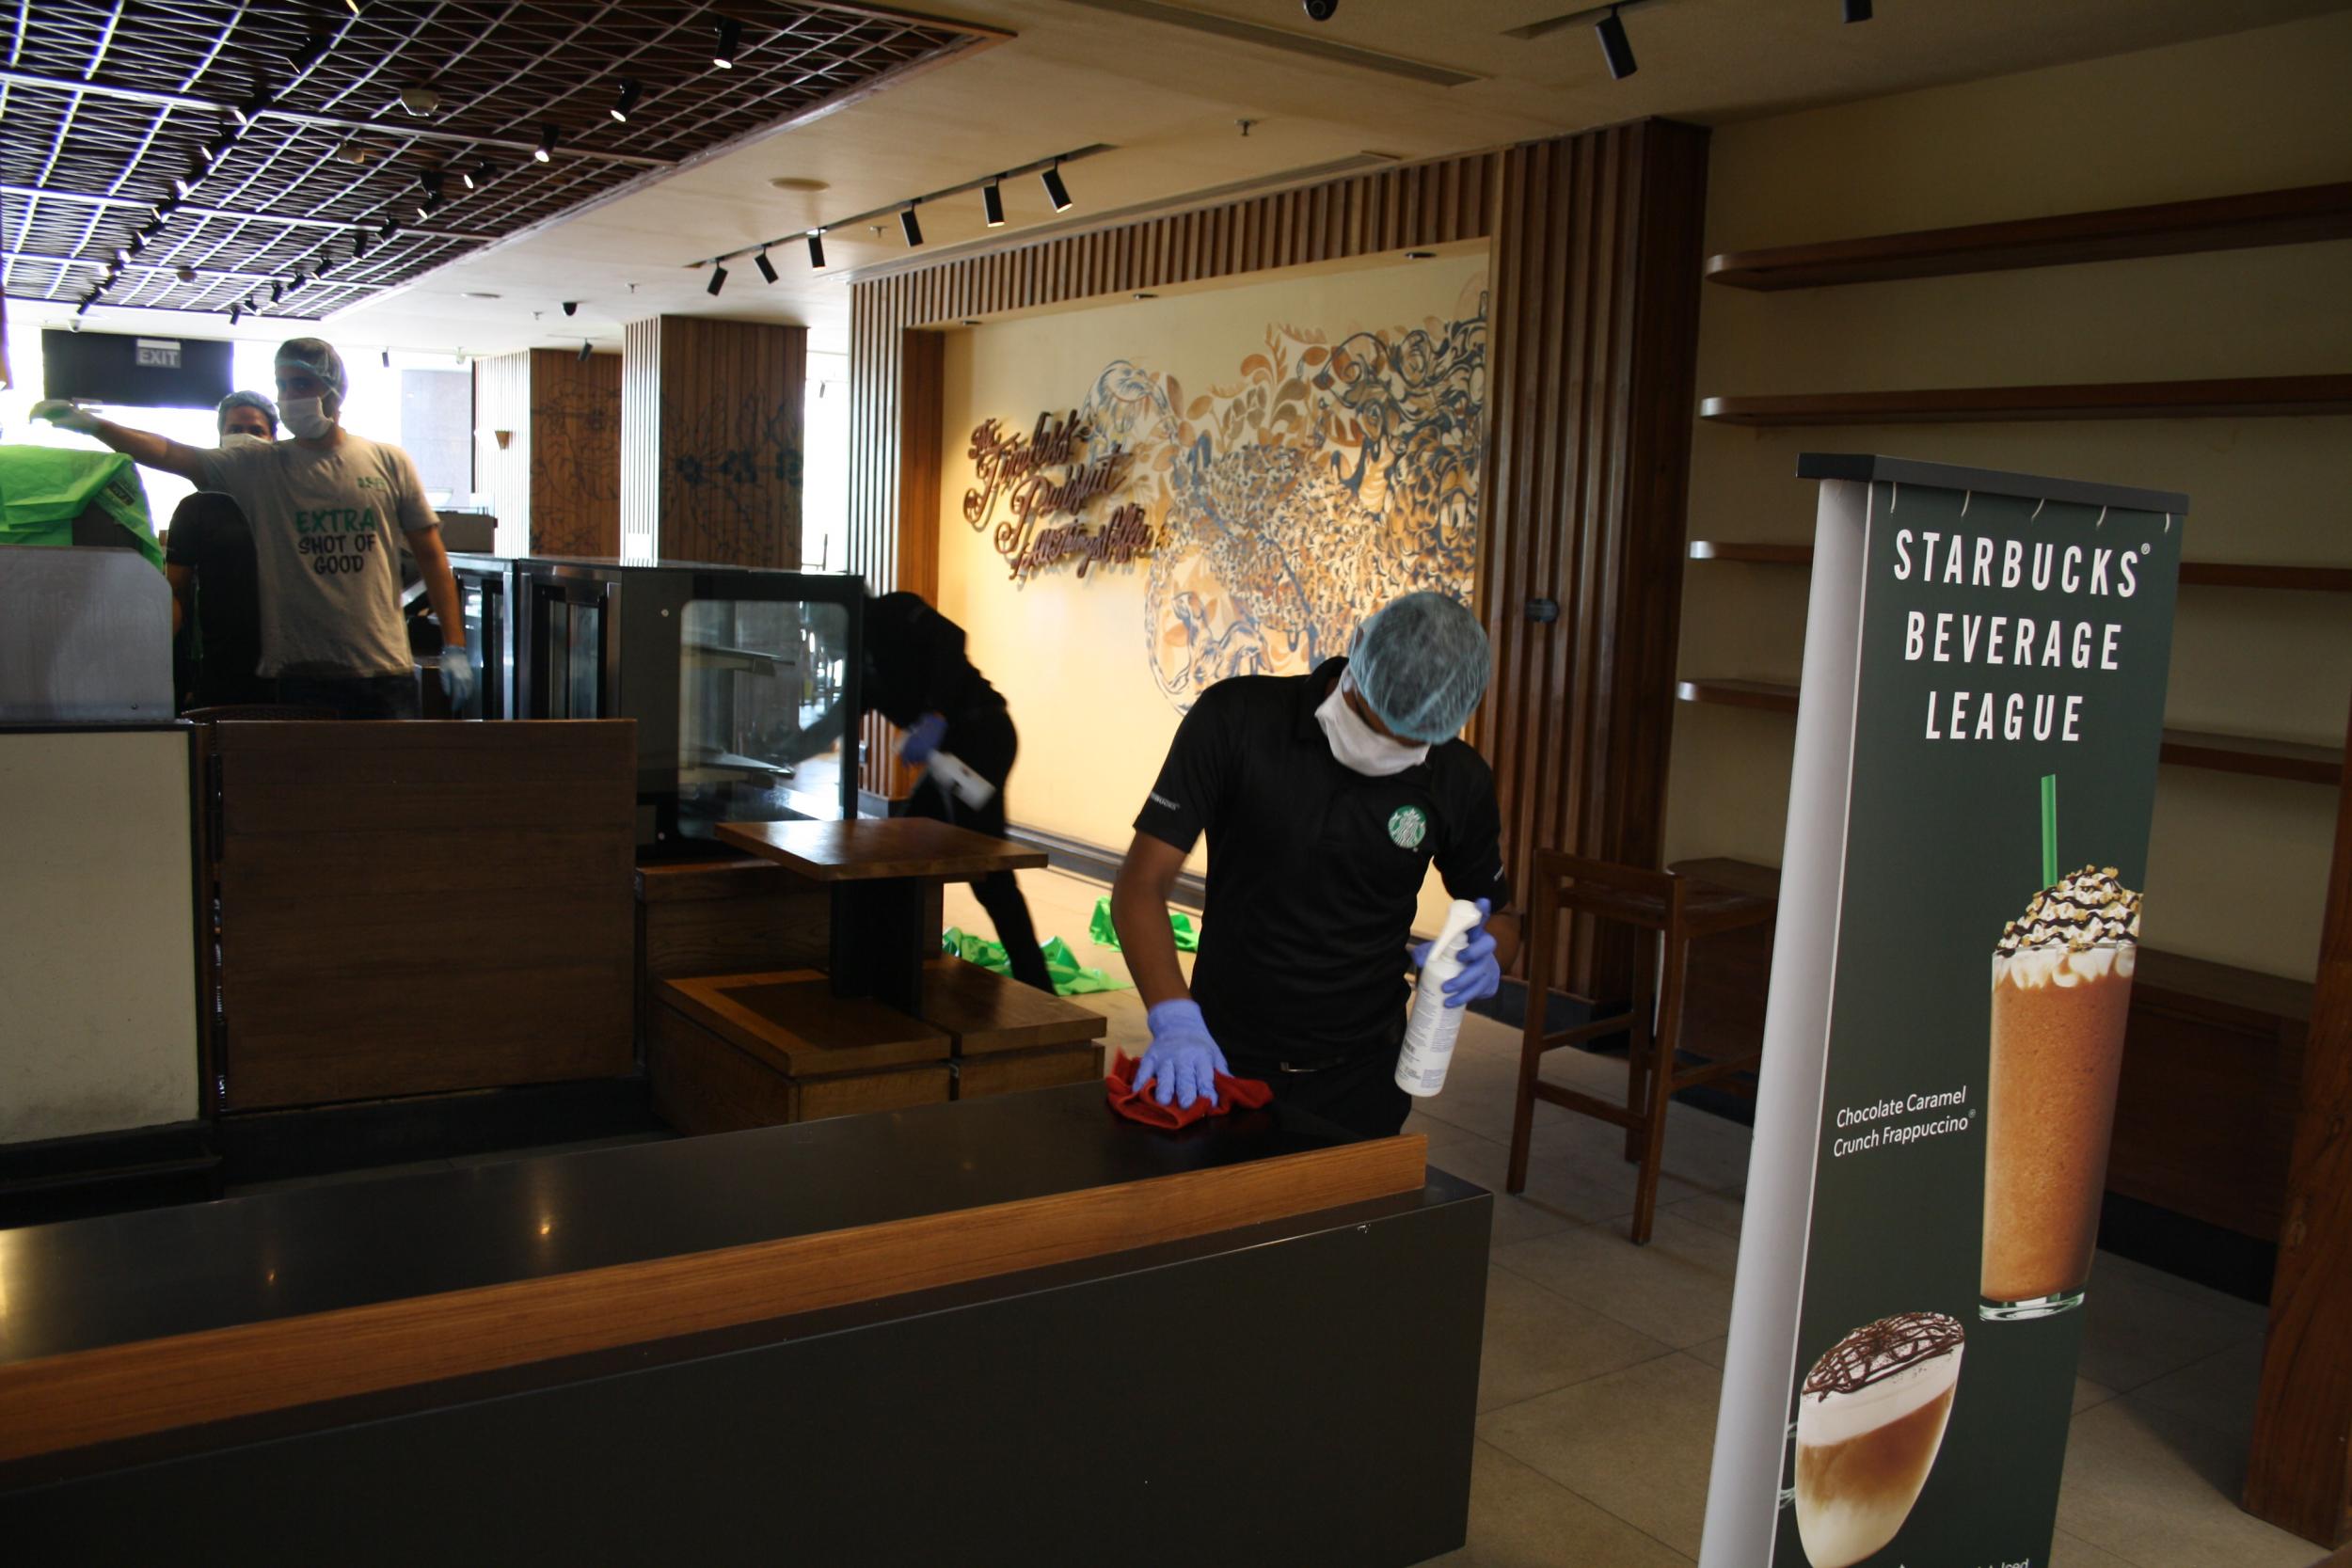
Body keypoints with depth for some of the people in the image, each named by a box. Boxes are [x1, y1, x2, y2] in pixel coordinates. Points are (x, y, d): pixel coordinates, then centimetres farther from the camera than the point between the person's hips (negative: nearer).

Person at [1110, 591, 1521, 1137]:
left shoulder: (1459, 780, -9)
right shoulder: (1236, 718, -16)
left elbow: (1500, 915, 8)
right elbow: (1141, 883, -17)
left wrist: (1486, 957, -16)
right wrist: (1174, 1017, -31)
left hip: (1359, 1077, 1)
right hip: (1221, 1061, 0)